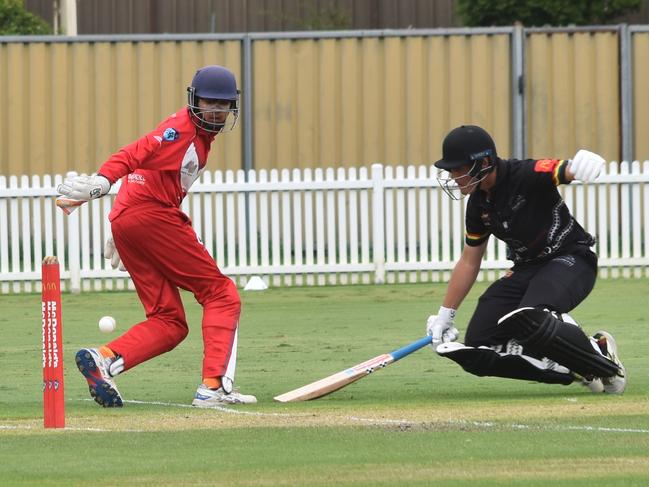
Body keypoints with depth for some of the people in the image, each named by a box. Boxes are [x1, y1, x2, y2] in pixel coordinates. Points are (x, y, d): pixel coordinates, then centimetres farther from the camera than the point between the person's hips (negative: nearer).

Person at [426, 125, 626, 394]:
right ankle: (573, 369, 2)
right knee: (477, 353, -4)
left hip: (571, 261, -8)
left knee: (527, 320, -38)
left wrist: (581, 165, -64)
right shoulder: (478, 204, 4)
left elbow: (566, 170, -38)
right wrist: (444, 315, 16)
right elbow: (469, 261, 15)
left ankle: (604, 362, -15)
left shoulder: (526, 175, -19)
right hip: (526, 269, 8)